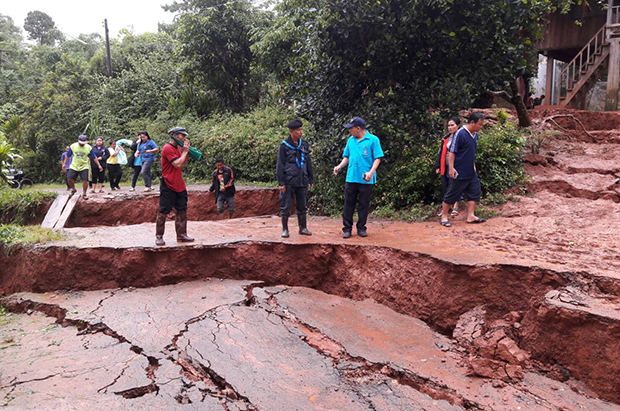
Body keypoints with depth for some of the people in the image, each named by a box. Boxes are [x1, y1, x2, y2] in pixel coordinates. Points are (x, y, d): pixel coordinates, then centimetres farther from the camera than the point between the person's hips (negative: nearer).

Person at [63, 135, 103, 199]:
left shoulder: (89, 148, -7)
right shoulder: (73, 146, -5)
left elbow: (94, 158, -1)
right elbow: (68, 156, 7)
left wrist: (99, 165, -6)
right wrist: (64, 164, 8)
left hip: (84, 167, -1)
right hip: (74, 166, 1)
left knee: (85, 180, -11)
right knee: (70, 178, -7)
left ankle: (84, 194, 4)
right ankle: (73, 189, 22)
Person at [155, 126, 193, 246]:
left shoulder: (178, 147, 13)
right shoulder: (168, 148, -15)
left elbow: (184, 163, 16)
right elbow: (177, 164, -22)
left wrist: (185, 150, 3)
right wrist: (185, 151, -12)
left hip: (180, 186, 9)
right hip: (168, 186, -9)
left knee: (182, 210, 9)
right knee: (163, 212, -1)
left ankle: (181, 235, 16)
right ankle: (159, 236, 6)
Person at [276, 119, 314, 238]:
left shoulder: (304, 145, 10)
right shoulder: (284, 146, -4)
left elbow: (309, 163, 17)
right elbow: (280, 165, -5)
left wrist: (311, 179, 14)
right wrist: (281, 182, -10)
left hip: (302, 182, 5)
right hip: (288, 182, -4)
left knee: (302, 206, 11)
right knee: (286, 206, 0)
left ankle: (303, 228, 22)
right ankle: (285, 229, 11)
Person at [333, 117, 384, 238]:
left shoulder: (373, 140, -4)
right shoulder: (351, 140, 12)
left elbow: (377, 158, -6)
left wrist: (371, 172, -19)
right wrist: (340, 166, 2)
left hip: (366, 180, -4)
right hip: (351, 178, 4)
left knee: (364, 205, 5)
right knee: (348, 204, 4)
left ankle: (361, 228, 18)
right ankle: (347, 228, 12)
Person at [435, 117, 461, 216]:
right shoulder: (446, 138, 14)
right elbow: (440, 152, 17)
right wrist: (437, 166, 12)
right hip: (445, 167, 6)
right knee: (445, 187, 9)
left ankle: (455, 208, 7)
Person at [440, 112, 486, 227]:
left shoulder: (475, 135, 8)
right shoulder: (460, 134, -17)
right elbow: (452, 152, -18)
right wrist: (451, 168, -21)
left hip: (471, 172, 9)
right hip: (460, 173, -8)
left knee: (474, 192, 8)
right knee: (452, 194, 0)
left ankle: (471, 216, 14)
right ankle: (444, 216, 11)